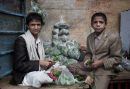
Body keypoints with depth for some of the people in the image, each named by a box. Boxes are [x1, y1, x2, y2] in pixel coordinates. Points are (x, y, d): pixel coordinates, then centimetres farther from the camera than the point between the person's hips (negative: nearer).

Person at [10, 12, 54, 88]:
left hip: (39, 71, 7)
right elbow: (18, 65, -16)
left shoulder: (39, 40, 10)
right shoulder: (21, 40, -12)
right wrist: (39, 63, -21)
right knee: (40, 77, -37)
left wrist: (45, 62, -4)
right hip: (24, 75, -7)